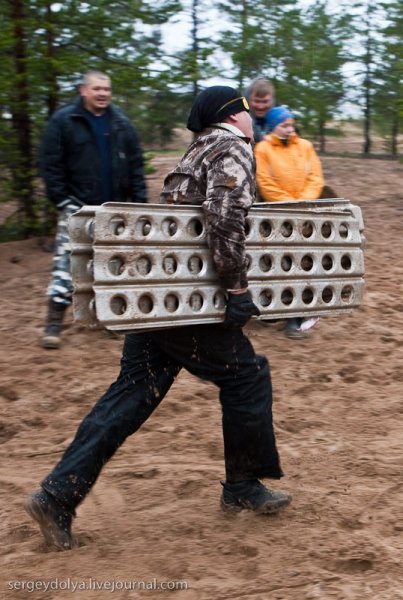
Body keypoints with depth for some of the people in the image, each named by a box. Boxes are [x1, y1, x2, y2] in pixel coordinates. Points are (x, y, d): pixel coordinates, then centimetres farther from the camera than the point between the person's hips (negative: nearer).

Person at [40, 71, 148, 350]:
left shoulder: (121, 123, 6)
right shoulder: (64, 120, -5)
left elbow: (135, 164, 8)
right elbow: (50, 163, -6)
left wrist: (140, 199, 1)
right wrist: (60, 198, -12)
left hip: (114, 207, 4)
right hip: (78, 205, -4)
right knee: (67, 261, -9)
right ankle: (54, 323, -6)